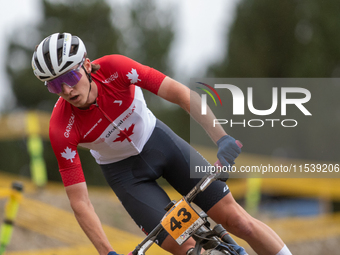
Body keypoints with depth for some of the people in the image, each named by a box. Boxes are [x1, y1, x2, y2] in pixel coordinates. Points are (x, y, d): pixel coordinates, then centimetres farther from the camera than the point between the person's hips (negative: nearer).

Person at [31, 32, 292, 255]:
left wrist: (222, 138, -44)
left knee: (236, 219, -4)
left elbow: (181, 93, -33)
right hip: (124, 171, -1)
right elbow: (79, 202, -25)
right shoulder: (62, 129, -28)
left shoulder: (113, 68, -29)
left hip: (158, 142, 1)